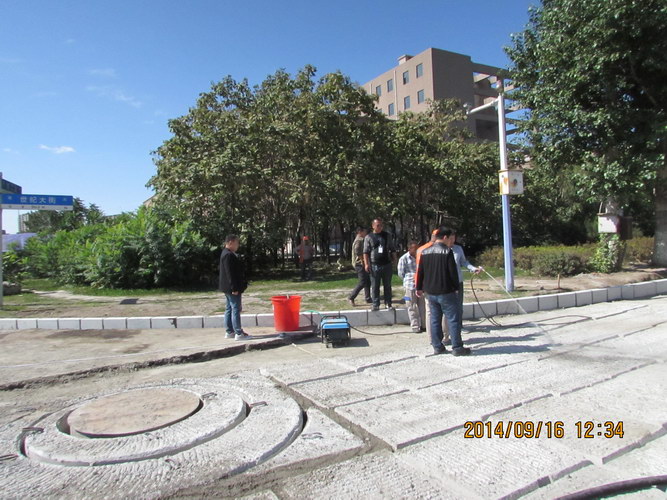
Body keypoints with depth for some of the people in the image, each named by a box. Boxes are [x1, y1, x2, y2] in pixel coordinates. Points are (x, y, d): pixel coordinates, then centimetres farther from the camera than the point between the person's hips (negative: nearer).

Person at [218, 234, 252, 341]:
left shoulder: (227, 253, 16)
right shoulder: (228, 255, -18)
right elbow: (229, 273, -23)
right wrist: (234, 288, -23)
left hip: (228, 288, 11)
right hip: (232, 288, -11)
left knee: (229, 309, 13)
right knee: (236, 309, -7)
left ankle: (229, 332, 19)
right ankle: (239, 333, -3)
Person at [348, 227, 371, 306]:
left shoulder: (360, 240, 19)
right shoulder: (359, 241, -14)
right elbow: (357, 251, -26)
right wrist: (362, 261, -19)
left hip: (361, 264, 11)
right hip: (359, 264, -11)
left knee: (367, 281, 10)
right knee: (363, 282, -10)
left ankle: (368, 299, 15)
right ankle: (351, 297, -3)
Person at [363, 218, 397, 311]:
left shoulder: (387, 236, 9)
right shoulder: (368, 237, 3)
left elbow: (393, 250, 14)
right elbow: (366, 252, 1)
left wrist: (395, 260, 7)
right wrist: (366, 264, -8)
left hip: (387, 264, 2)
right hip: (374, 265, -2)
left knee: (387, 285, 9)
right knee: (375, 286, 2)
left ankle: (388, 303, 18)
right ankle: (375, 304, 10)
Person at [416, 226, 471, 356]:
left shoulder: (425, 252, 7)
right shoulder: (447, 252, -11)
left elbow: (420, 271, 11)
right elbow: (453, 272, -11)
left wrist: (419, 288, 19)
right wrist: (456, 287, 2)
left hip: (430, 292, 6)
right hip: (446, 292, -6)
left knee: (435, 319, 12)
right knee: (453, 319, 1)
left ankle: (437, 346, 16)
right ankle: (457, 347, 4)